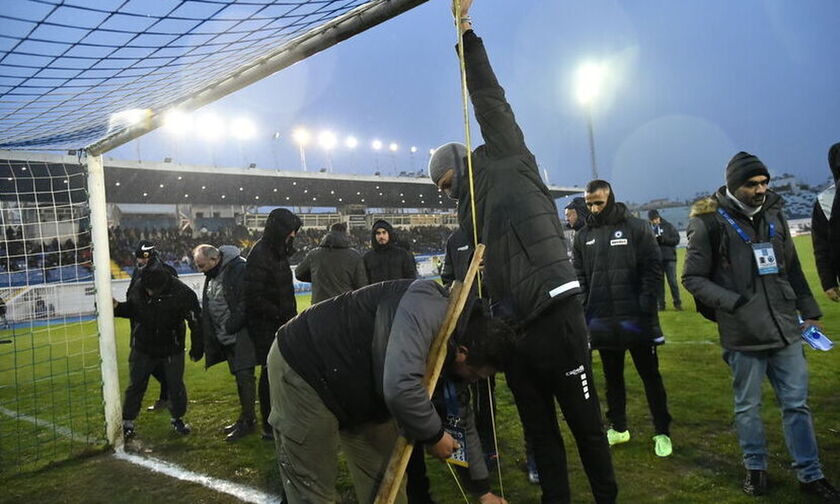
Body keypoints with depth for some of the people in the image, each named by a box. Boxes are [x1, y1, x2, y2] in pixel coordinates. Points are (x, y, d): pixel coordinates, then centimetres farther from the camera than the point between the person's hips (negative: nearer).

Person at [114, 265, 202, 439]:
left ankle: (177, 419, 29)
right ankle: (127, 422, 23)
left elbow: (196, 322, -15)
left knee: (176, 386, 8)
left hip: (172, 349, -2)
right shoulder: (138, 288, -12)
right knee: (136, 385, 8)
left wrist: (196, 349, -9)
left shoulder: (182, 293, -24)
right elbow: (130, 309, 9)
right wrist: (117, 307, -13)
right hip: (143, 348, 2)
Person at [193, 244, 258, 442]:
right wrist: (210, 334, 11)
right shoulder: (211, 275, 12)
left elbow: (246, 303, -21)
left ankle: (247, 420, 3)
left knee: (244, 375, -7)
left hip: (241, 334, -9)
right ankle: (246, 418, 25)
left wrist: (231, 326, -19)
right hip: (225, 337, 9)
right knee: (239, 376, 15)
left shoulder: (239, 269, -16)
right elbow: (207, 308, 20)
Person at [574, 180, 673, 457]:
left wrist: (646, 302, -14)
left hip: (636, 319, -3)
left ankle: (662, 432, 20)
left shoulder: (637, 228, -3)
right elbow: (579, 277, 9)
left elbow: (653, 268, -6)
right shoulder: (583, 236, 7)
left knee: (650, 376, 7)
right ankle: (618, 428, 30)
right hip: (602, 322, 3)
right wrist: (584, 309, 0)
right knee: (612, 377, 15)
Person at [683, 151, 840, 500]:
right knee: (748, 406, 11)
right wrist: (733, 303, -17)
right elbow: (693, 278, -6)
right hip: (743, 335, -4)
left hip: (786, 329, 4)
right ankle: (756, 468, 30)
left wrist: (809, 310, 17)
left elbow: (791, 268, 17)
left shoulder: (773, 214, 8)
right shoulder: (710, 222, -9)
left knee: (796, 404, 11)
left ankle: (810, 475, 25)